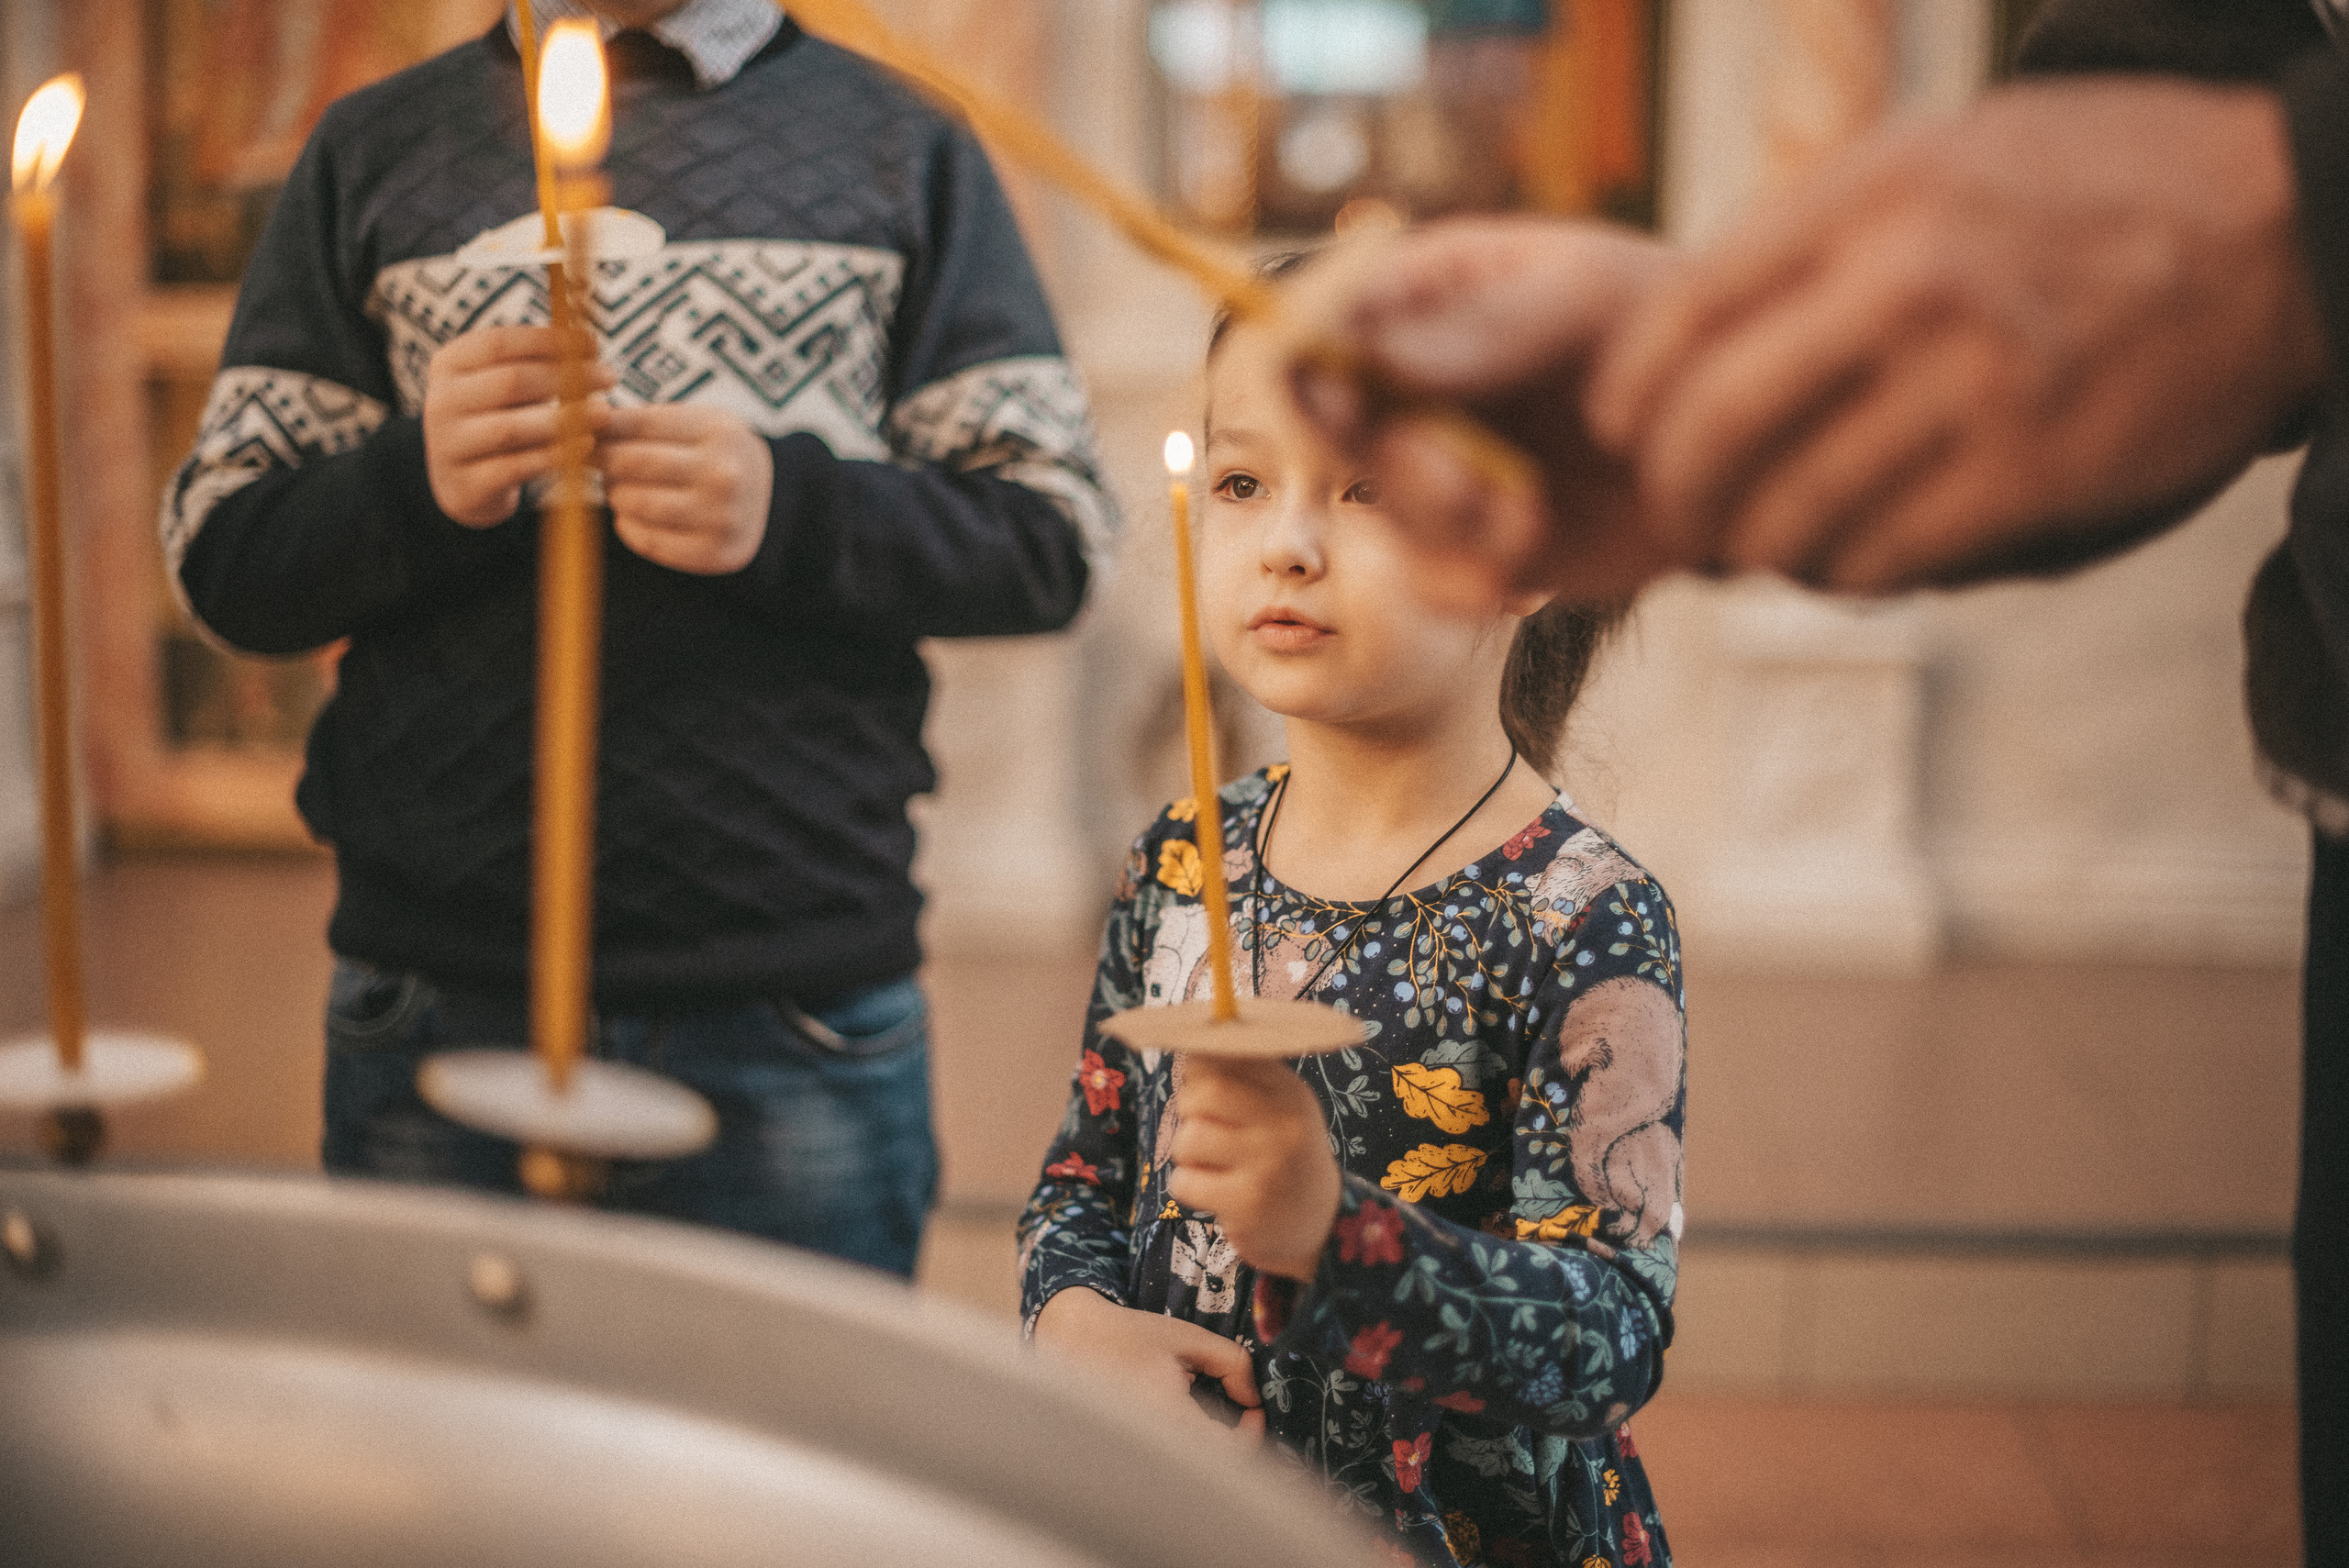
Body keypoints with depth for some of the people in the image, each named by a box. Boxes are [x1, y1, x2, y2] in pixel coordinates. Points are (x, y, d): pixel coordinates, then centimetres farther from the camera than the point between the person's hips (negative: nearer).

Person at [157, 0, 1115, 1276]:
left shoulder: (898, 146, 8)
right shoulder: (375, 149, 11)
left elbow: (1056, 542, 2)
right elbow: (217, 561, 7)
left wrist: (789, 510, -16)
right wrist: (415, 480, -14)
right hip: (436, 1006, 1)